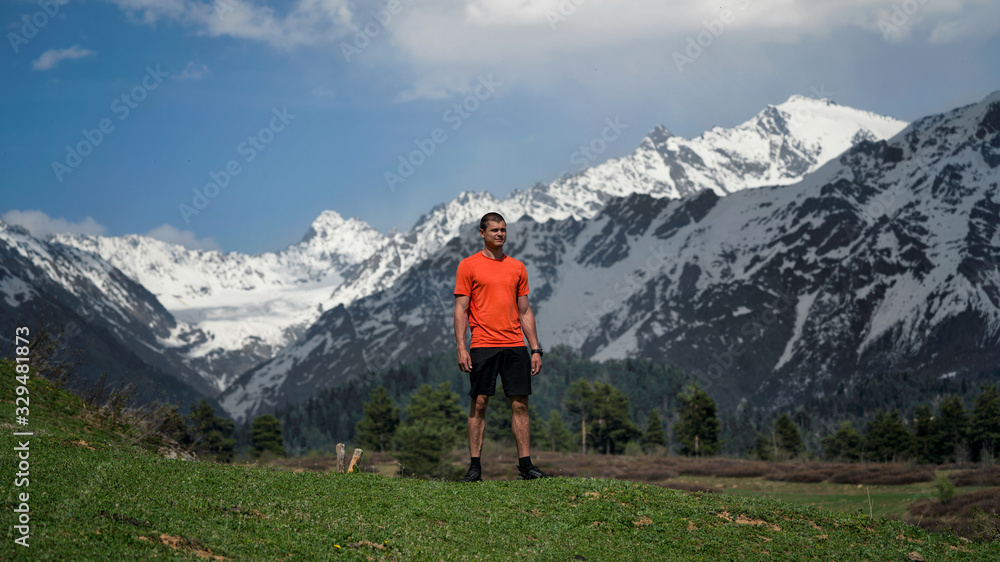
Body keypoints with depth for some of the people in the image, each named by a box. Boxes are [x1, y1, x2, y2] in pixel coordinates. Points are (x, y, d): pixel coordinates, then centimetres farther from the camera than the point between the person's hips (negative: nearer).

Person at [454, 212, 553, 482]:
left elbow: (525, 312, 15)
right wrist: (461, 348, -11)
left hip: (515, 345, 3)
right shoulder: (469, 265, 2)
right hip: (482, 346, -3)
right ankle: (475, 466, 4)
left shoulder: (517, 267, 13)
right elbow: (460, 309, -1)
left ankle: (525, 465, 4)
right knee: (479, 404, -1)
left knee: (520, 405, 1)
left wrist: (536, 349, 9)